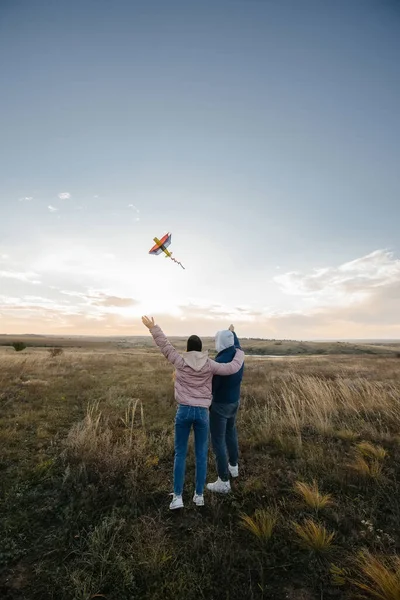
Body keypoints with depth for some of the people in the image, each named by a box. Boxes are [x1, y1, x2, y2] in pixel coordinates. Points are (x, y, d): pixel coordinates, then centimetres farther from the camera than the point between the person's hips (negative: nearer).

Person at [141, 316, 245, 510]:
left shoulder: (180, 362, -5)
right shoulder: (209, 365, -5)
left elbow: (164, 346, 1)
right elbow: (232, 368, -6)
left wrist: (153, 327, 9)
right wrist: (240, 354, 13)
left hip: (183, 411, 0)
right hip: (202, 412, 1)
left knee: (180, 454, 14)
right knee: (201, 454, 17)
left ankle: (177, 497, 17)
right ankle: (199, 495, 26)